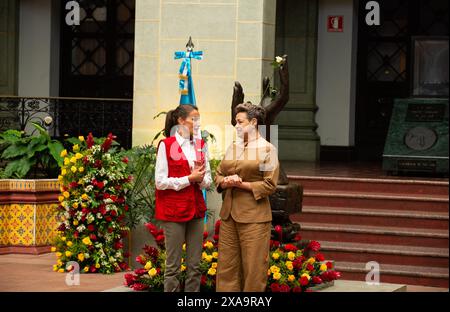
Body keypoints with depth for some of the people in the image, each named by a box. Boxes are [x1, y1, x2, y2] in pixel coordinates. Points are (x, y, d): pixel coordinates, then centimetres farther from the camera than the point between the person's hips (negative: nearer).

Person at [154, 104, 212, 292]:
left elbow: (208, 180, 12)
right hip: (173, 211, -5)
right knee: (173, 266, -1)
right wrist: (189, 179, -15)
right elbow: (160, 182, -10)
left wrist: (200, 178, -10)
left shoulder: (200, 145, 11)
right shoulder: (166, 145, -5)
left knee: (195, 266, 6)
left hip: (196, 210, 5)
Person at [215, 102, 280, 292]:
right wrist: (227, 182, -8)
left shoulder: (267, 149, -3)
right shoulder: (233, 147, 13)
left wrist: (241, 184, -14)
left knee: (253, 268, -1)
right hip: (228, 213, 6)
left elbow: (270, 185, -8)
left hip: (254, 216, -6)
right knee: (226, 265, 6)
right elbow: (218, 176, 14)